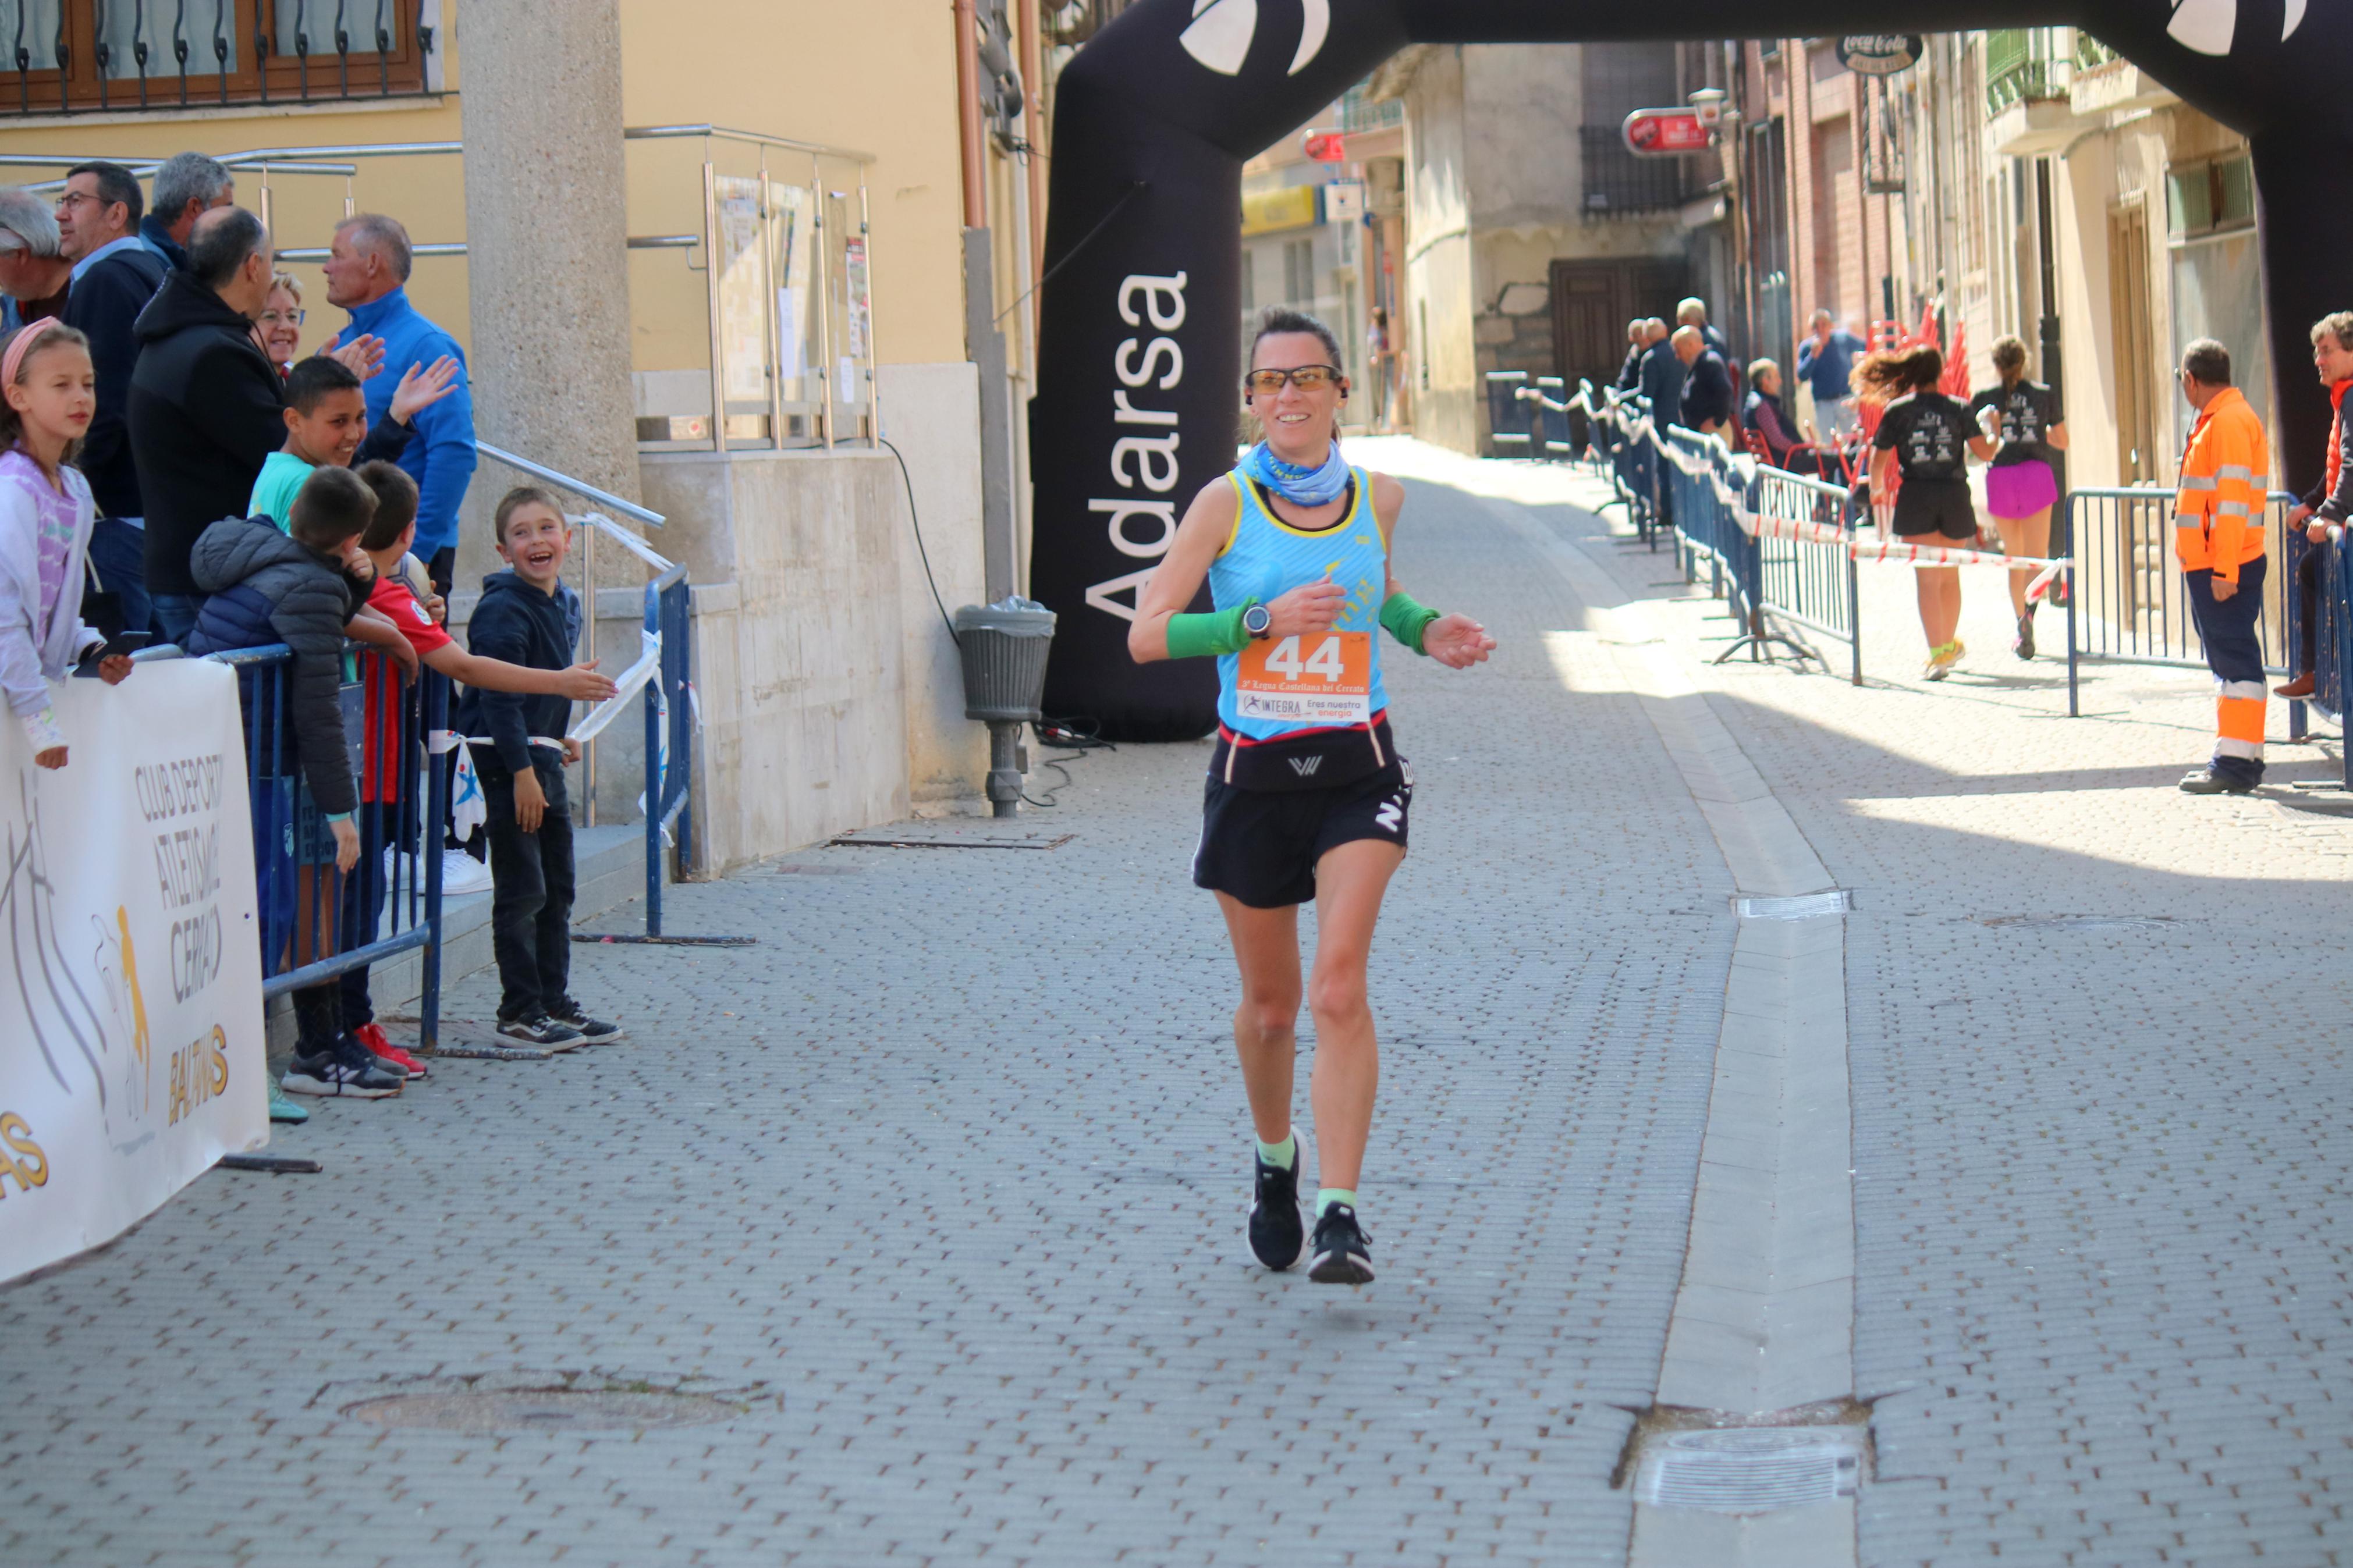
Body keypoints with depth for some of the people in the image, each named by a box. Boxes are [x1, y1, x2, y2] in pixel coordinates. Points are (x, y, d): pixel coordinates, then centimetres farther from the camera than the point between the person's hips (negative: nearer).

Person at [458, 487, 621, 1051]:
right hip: (506, 759, -9)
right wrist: (522, 771, -22)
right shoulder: (504, 610, -17)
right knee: (522, 891, -5)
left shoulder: (566, 604, 10)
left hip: (543, 756, 9)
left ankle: (555, 1001, 22)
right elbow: (499, 696, -21)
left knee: (558, 889, 14)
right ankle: (520, 1012, 1)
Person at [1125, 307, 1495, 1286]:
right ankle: (1275, 1157, 42)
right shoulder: (1226, 504, -6)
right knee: (1270, 1005, 13)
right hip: (1253, 771, 0)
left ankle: (1340, 1213, -17)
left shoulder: (1378, 498, 3)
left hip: (1357, 770, 0)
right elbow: (1147, 635, -8)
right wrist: (1264, 620, -19)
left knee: (1339, 990, -17)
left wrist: (1425, 632, 5)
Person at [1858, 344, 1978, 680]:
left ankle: (1938, 654, -12)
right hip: (1955, 494, 2)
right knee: (1949, 575, 19)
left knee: (1927, 579, -3)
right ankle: (1948, 644, 32)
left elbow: (1879, 459, -1)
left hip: (1916, 497, -2)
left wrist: (1876, 489, 19)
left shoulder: (1897, 410, -1)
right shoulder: (1958, 408, 2)